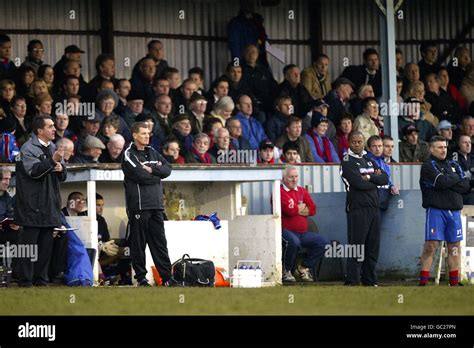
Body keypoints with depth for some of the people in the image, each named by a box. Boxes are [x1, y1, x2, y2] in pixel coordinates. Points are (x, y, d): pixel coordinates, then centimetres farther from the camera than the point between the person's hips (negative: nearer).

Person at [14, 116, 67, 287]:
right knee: (29, 242, -7)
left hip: (50, 205, 8)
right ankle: (25, 280, -4)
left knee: (46, 244, 8)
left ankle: (41, 279, 14)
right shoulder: (28, 148, -6)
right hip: (33, 206, -8)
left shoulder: (53, 148, 18)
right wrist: (53, 161, -29)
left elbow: (63, 176, 21)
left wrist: (61, 169, -2)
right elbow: (34, 170, -20)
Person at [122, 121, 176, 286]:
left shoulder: (153, 153, 17)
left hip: (155, 205, 6)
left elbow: (167, 169, 4)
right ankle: (140, 277, 3)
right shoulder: (129, 155, -3)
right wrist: (156, 174, -1)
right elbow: (140, 175, -16)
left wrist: (151, 169, -10)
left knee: (160, 242, 5)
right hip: (138, 205, -6)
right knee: (138, 243, -2)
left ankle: (167, 277, 5)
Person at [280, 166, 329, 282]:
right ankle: (286, 271, -15)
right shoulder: (280, 192, -6)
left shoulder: (301, 191, 16)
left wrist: (296, 209, -8)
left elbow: (313, 209, 5)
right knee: (293, 241, -38)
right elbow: (289, 210, -19)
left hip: (303, 233, 8)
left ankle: (304, 268, 7)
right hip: (285, 230, -8)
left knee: (323, 242, -4)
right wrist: (301, 207, 0)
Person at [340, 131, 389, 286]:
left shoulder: (369, 161, 19)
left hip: (374, 208, 7)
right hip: (357, 208, -7)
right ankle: (352, 281, -9)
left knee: (373, 246, 8)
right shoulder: (347, 162, -3)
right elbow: (359, 183, -16)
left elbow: (385, 179, 6)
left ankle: (370, 281, 14)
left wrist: (369, 177, -10)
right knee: (356, 245, -10)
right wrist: (375, 179, 0)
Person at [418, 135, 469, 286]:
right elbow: (442, 182, -16)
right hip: (436, 210, -6)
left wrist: (448, 183, -7)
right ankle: (423, 282, -8)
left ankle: (454, 282, 12)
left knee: (454, 246, 6)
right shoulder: (428, 166, 0)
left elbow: (466, 186, 5)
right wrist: (457, 179, 1)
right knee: (431, 246, -9)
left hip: (454, 211, 6)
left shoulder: (453, 165, 17)